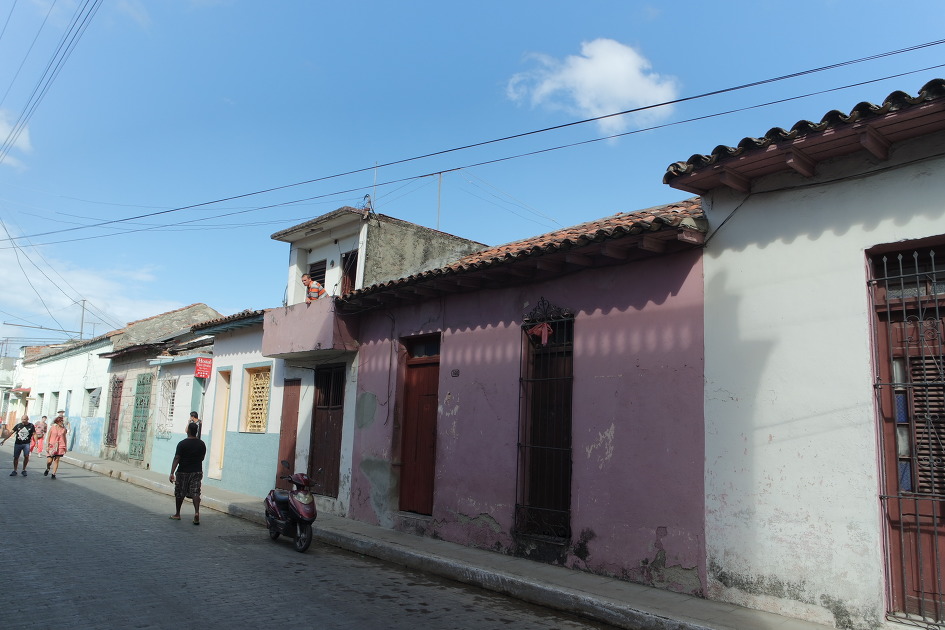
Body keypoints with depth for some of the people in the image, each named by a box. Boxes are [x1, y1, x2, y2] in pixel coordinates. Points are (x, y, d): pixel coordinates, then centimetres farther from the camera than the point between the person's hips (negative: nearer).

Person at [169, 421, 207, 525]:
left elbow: (177, 459, -15)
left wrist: (172, 473, -16)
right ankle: (197, 512, -19)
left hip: (183, 472, -3)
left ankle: (177, 514, 25)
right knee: (195, 492, 1)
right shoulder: (201, 444, 1)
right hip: (197, 471, 3)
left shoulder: (182, 444, -12)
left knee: (179, 493, 12)